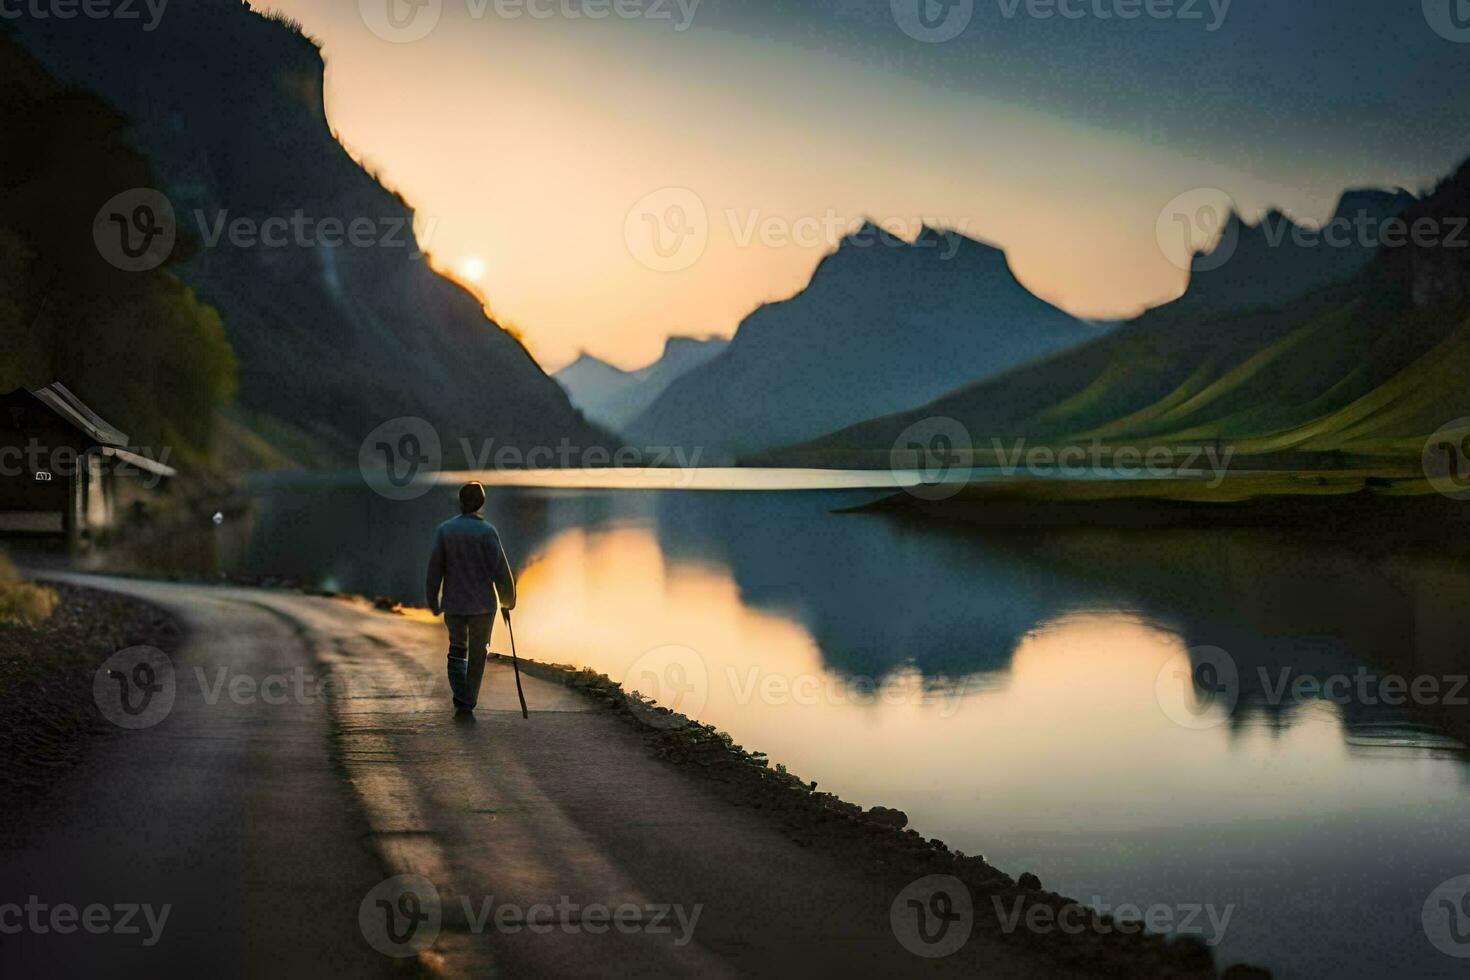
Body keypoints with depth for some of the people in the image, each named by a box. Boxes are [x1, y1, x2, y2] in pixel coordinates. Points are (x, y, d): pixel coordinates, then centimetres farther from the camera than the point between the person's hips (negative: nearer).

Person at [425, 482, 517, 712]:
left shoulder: (444, 530, -4)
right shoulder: (487, 531, -11)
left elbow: (434, 569, -2)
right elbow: (500, 570, -13)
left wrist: (434, 603, 10)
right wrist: (508, 600, 2)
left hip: (453, 604, 2)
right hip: (483, 604, -2)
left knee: (457, 649, 18)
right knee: (477, 652, 14)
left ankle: (460, 697, -1)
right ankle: (468, 702, 15)